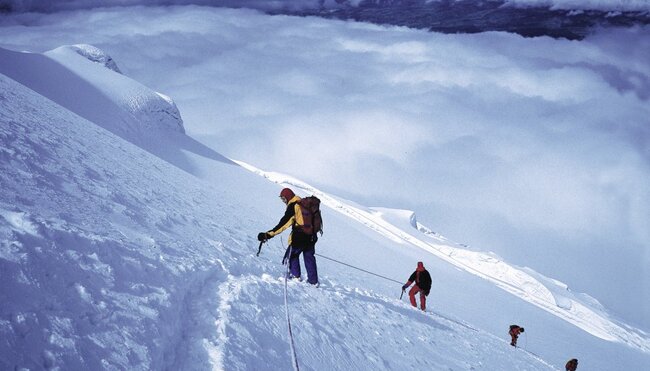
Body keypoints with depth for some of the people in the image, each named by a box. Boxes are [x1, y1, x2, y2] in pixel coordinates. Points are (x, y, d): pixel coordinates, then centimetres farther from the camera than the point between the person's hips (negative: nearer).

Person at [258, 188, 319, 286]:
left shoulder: (293, 206, -14)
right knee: (309, 258, 17)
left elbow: (283, 224, -23)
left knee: (292, 255, 14)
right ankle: (314, 281, 20)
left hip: (299, 237, -8)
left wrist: (269, 234, -26)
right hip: (311, 236, 8)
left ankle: (296, 275, 15)